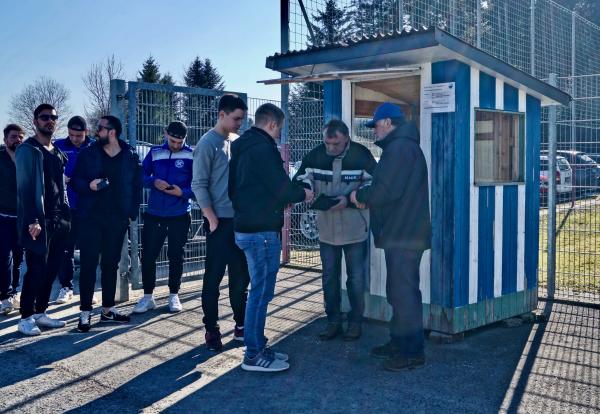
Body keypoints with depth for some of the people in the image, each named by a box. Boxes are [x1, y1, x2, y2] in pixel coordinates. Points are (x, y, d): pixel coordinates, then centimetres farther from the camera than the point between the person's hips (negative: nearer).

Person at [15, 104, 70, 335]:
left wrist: (65, 216, 10)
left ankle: (40, 312, 19)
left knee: (51, 269, 9)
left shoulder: (58, 152, 17)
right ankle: (26, 318, 4)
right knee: (37, 269, -6)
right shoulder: (27, 150, -5)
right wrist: (32, 220, -20)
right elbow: (24, 187, -12)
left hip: (58, 220, 7)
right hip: (38, 221, -7)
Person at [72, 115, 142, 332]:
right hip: (91, 217, -1)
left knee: (111, 264, 10)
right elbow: (75, 180, 5)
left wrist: (132, 214, 0)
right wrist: (88, 185, -17)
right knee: (88, 264, -1)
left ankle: (108, 309, 20)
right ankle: (85, 311, 7)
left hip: (118, 219, 1)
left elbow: (137, 187, 6)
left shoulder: (131, 156, 3)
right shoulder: (88, 153, 3)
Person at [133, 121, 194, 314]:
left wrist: (183, 192, -21)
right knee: (148, 255, 4)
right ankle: (148, 296, 17)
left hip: (180, 216, -2)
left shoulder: (192, 155, -5)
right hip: (154, 214, 2)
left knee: (176, 256, 11)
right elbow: (142, 175, 3)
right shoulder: (155, 152, 4)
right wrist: (154, 182, -16)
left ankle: (174, 295, 25)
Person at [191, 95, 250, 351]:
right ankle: (211, 330, 11)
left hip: (239, 220, 7)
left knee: (241, 275, 11)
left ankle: (241, 326, 22)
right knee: (214, 277, 1)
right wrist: (213, 220, -14)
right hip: (220, 221, -7)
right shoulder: (208, 144, -8)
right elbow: (199, 186, -12)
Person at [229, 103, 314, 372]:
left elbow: (233, 188, 20)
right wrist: (303, 194, 1)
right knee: (261, 291, -3)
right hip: (262, 231, -10)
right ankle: (254, 355, 5)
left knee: (259, 290, 16)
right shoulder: (263, 148, -15)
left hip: (246, 227, 10)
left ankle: (258, 347, 24)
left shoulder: (243, 148, 16)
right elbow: (282, 187, -18)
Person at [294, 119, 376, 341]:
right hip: (326, 228, 3)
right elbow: (299, 181, -2)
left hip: (355, 229, -3)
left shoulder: (361, 155, -11)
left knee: (356, 278, 7)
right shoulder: (315, 155, -4)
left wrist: (349, 200, -23)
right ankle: (333, 321, 26)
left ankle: (355, 322, 23)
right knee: (329, 277, 12)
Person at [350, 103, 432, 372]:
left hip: (404, 236, -11)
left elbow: (387, 190, -23)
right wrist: (367, 198, 9)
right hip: (400, 234, 11)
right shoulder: (401, 146, 20)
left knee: (404, 292, -5)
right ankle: (399, 342, 28)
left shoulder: (400, 147, -15)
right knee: (398, 291, 17)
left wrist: (360, 196, -6)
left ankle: (412, 352, 3)